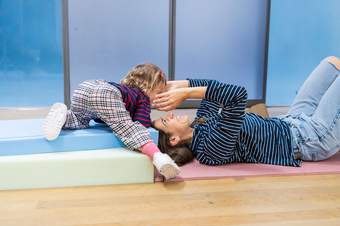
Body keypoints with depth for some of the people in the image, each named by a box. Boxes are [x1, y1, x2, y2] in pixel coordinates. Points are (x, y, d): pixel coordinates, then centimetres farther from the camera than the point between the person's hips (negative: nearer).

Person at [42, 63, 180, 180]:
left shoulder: (125, 88, 43)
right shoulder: (143, 98, 23)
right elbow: (143, 124, 6)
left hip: (83, 88, 7)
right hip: (107, 96, -6)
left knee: (78, 121, 29)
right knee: (128, 128, -14)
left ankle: (63, 116, -1)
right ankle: (158, 157, -35)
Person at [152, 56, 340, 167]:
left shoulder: (199, 126, -4)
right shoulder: (211, 147, -31)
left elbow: (210, 85, 4)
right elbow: (238, 94, -42)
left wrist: (174, 84, -8)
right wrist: (186, 92, -36)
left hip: (290, 124, 8)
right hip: (311, 140, -8)